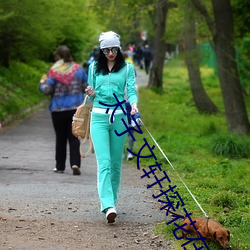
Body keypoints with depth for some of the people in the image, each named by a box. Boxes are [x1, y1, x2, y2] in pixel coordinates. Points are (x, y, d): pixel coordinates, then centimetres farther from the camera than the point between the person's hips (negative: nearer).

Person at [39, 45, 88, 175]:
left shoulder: (54, 71, -9)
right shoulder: (78, 69, 2)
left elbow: (47, 90, -11)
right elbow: (87, 87, 6)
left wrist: (42, 83, 9)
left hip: (58, 109, -2)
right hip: (76, 108, 2)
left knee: (60, 138, 10)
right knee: (74, 137, 4)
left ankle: (60, 166, 16)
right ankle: (75, 163, -13)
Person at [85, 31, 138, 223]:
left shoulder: (127, 68, 7)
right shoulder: (94, 68, 11)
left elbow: (131, 90, -3)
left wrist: (134, 104, -24)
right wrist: (91, 94, -6)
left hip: (119, 117, 0)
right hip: (99, 117, 0)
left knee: (116, 162, 6)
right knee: (104, 162, -13)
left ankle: (111, 199, 22)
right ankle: (108, 206, -24)